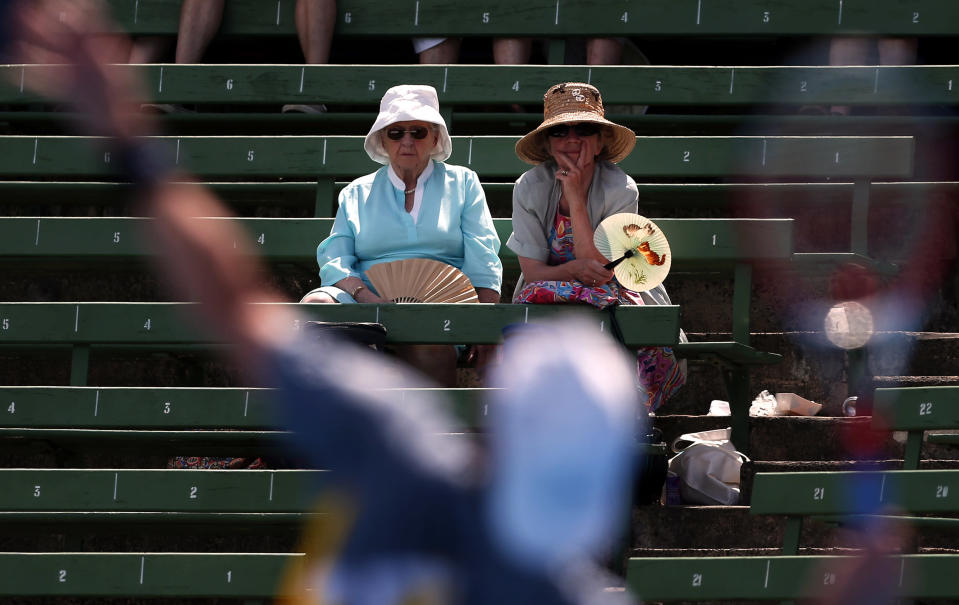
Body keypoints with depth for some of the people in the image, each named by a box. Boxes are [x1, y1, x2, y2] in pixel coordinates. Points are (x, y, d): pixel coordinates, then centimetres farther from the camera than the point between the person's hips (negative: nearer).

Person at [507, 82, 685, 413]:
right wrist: (575, 269, -29)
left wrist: (577, 199, -22)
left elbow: (598, 268, -18)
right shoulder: (530, 188, -5)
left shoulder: (620, 190, -11)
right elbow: (532, 273, -8)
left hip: (615, 297, -2)